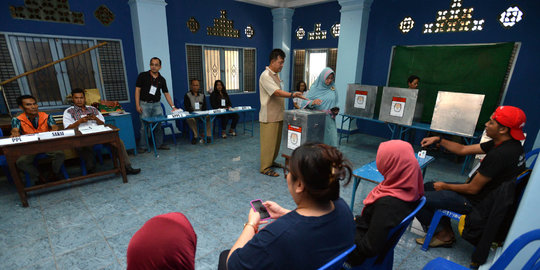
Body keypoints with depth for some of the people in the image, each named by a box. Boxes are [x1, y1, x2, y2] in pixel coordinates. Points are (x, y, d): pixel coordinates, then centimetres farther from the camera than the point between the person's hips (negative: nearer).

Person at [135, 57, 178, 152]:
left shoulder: (162, 79, 7)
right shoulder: (143, 76, -2)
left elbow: (166, 94, 8)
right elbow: (137, 90, -3)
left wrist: (173, 106, 1)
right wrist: (137, 105, -10)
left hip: (157, 104, 3)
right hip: (144, 104, -3)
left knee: (159, 126, 6)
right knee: (144, 126, 0)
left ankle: (159, 144, 18)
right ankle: (143, 146, 12)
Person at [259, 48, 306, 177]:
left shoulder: (276, 75, 15)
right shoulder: (266, 76, -16)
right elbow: (277, 92, -28)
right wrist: (292, 95, -42)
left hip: (277, 115, 9)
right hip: (269, 116, -9)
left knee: (276, 141, 17)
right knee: (268, 142, -2)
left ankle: (271, 161, 32)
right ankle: (265, 167, 9)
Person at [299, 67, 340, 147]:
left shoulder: (333, 90, 10)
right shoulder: (315, 88, 1)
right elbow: (304, 103, -4)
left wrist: (336, 111, -1)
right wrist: (313, 102, -24)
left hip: (329, 121, 3)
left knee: (331, 141, -5)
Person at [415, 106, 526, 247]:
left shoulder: (500, 154, -30)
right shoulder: (506, 143, 1)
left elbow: (473, 189, -23)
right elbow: (463, 149, 9)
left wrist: (445, 186, -8)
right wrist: (438, 140, 0)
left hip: (473, 202, -10)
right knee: (427, 187, 16)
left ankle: (444, 235, 11)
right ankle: (446, 231, 18)